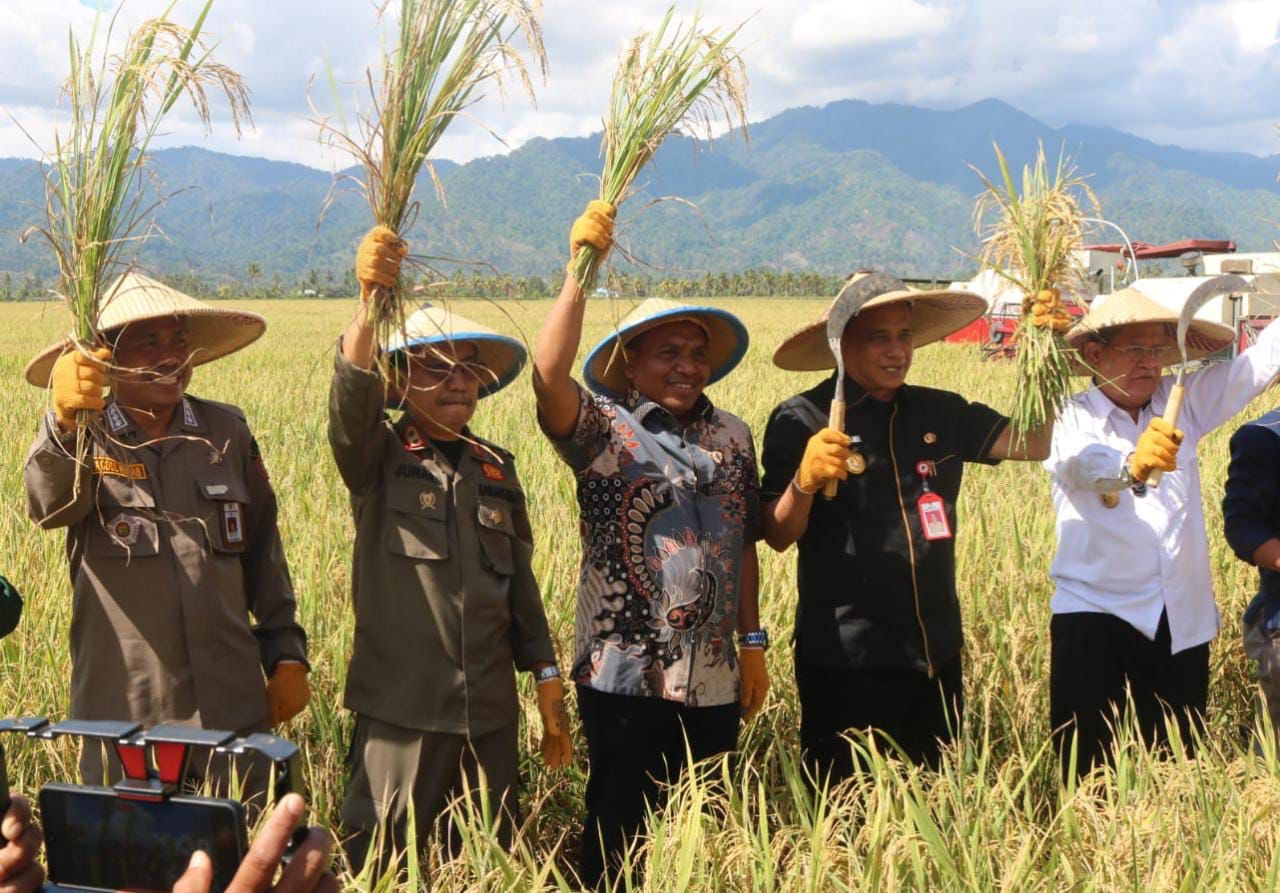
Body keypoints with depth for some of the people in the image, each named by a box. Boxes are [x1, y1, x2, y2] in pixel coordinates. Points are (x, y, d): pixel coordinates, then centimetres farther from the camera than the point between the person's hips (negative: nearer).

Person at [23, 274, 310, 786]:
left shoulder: (226, 432, 6)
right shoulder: (85, 439, -5)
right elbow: (48, 505, -28)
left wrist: (287, 656, 10)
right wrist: (65, 422, -47)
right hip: (121, 711, -3)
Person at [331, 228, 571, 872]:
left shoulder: (496, 468, 12)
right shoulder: (376, 458, -2)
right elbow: (351, 396, -24)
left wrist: (547, 681, 11)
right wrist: (370, 304, -41)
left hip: (491, 708, 5)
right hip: (401, 706, -4)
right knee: (380, 864, 0)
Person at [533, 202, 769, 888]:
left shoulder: (732, 436, 8)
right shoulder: (602, 429, -5)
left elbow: (743, 544, 14)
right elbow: (549, 377, -26)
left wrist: (752, 642, 12)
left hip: (715, 682, 4)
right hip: (624, 677, -4)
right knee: (620, 832, 5)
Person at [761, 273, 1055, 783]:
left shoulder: (941, 413, 5)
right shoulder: (800, 420, -7)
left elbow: (1033, 444, 0)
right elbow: (779, 537, -9)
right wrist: (804, 481, -28)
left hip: (936, 651, 4)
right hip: (843, 659, -4)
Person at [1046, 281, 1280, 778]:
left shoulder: (1182, 404, 9)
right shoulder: (1073, 418, -6)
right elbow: (1082, 462, -27)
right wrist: (1132, 465, -49)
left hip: (1183, 621, 4)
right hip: (1095, 614, -4)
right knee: (1085, 775, -8)